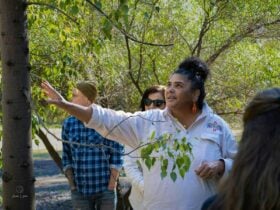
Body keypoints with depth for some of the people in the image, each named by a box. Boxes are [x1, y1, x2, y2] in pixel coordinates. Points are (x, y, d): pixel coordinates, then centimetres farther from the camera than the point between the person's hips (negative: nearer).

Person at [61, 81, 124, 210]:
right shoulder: (68, 123, 4)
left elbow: (117, 156, -5)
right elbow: (67, 158, 10)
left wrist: (110, 188, -10)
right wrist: (72, 186, 1)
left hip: (105, 189, -3)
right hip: (80, 191, 3)